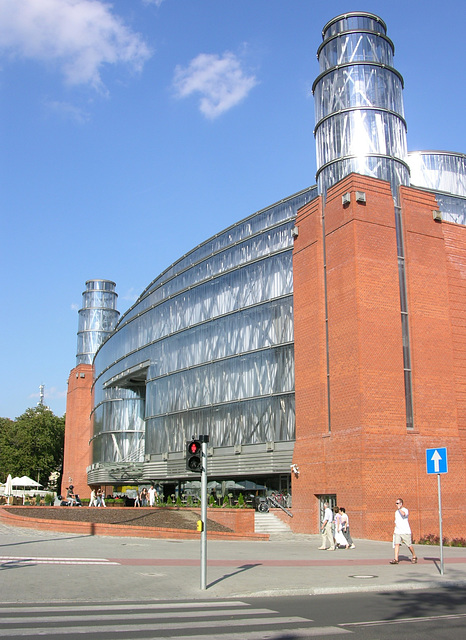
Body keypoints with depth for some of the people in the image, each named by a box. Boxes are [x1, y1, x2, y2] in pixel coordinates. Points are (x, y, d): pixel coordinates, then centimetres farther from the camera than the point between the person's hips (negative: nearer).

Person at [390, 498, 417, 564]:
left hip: (406, 532, -6)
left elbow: (403, 514, -31)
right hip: (397, 532, 6)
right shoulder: (396, 512, 15)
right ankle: (396, 559, -12)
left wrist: (399, 508, -18)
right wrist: (395, 530, 19)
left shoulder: (405, 510, -7)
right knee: (396, 544, -9)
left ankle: (414, 557, 25)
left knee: (409, 545, 2)